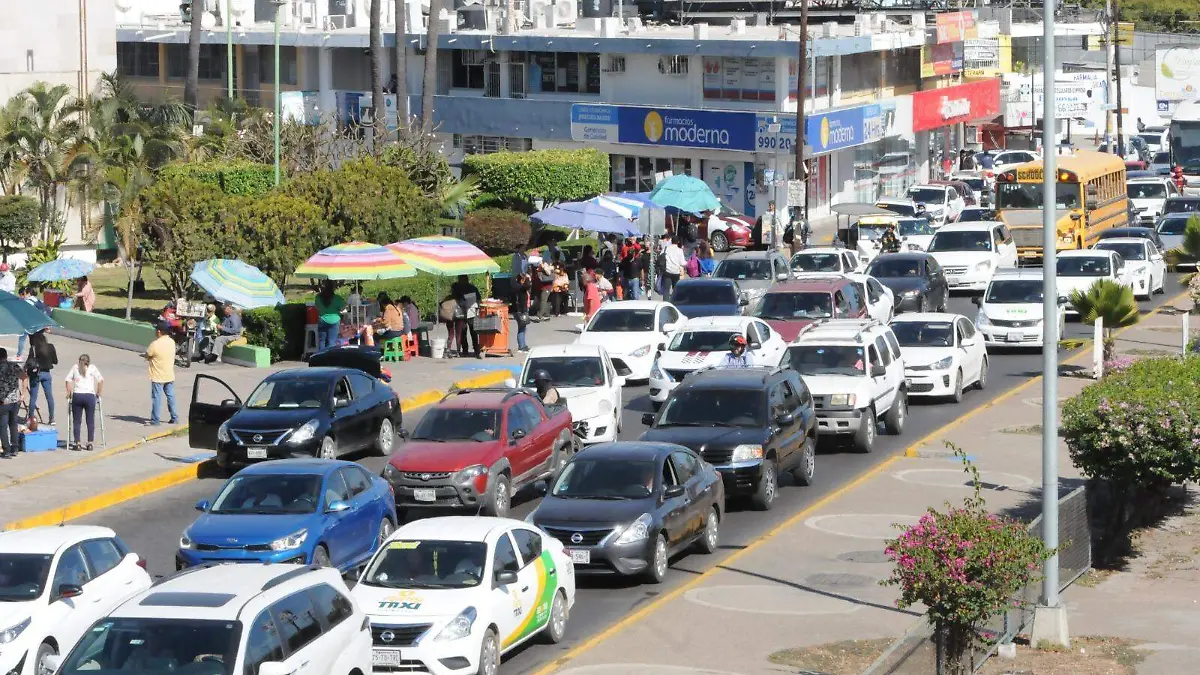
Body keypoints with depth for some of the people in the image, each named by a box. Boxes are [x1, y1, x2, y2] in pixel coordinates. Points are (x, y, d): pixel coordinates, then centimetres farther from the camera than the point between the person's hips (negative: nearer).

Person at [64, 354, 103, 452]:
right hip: (90, 396, -1)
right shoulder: (92, 368, 11)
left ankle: (77, 443, 4)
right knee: (90, 421, 7)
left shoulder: (75, 367, 15)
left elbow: (68, 380, 6)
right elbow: (101, 380, 2)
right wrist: (98, 394, 10)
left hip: (77, 396, 1)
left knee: (76, 421, 6)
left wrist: (69, 393, 11)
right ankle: (90, 443, 6)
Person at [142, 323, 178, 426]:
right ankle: (174, 418, 18)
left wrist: (143, 355, 15)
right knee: (170, 396, 14)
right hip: (170, 376, 6)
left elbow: (147, 355, -8)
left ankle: (155, 420, 5)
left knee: (156, 398, 1)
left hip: (158, 377, -6)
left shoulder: (155, 344, -20)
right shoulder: (172, 342, 0)